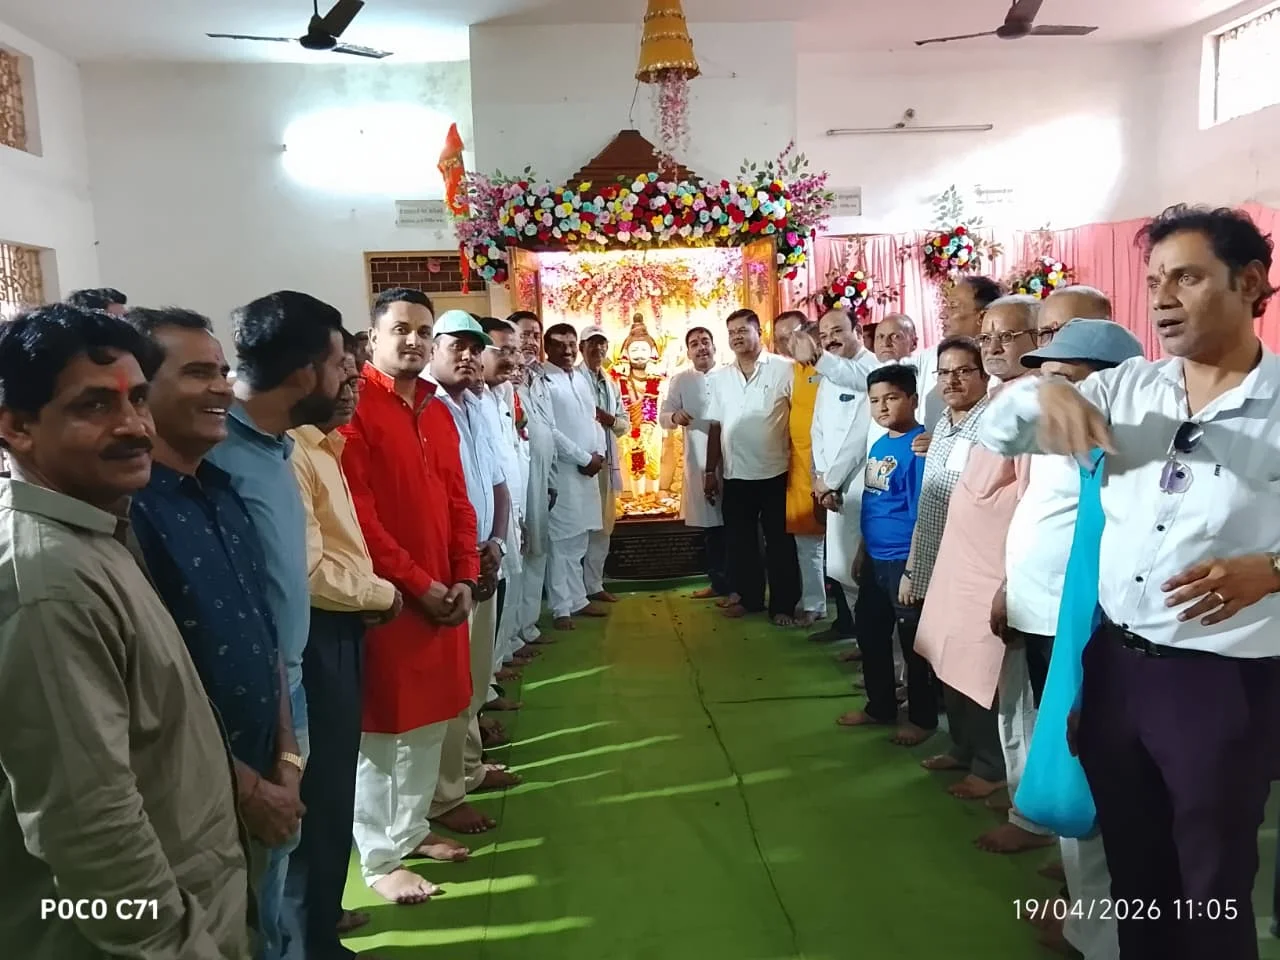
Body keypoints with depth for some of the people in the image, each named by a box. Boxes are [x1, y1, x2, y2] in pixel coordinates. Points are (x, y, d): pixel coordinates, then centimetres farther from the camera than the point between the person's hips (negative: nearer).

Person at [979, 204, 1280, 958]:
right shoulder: (1127, 388, 3)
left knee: (1212, 885, 13)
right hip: (1113, 662, 4)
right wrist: (1047, 391, -16)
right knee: (1133, 867, 21)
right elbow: (1002, 434, 4)